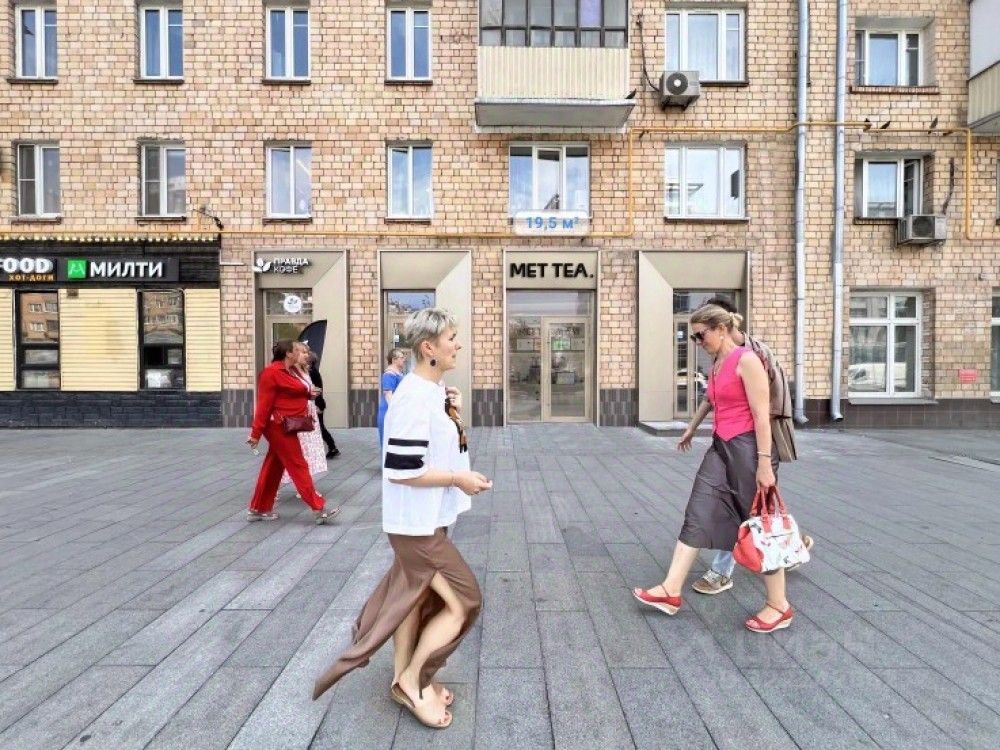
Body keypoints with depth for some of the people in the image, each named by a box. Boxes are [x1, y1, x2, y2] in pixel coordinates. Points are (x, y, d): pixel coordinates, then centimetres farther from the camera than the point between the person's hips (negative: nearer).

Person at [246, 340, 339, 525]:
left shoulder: (290, 371, 13)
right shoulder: (272, 372, -15)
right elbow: (264, 404, -18)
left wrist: (308, 394, 8)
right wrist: (256, 433, -18)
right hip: (279, 426, -10)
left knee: (273, 468, 14)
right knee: (298, 466, -7)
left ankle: (258, 509, 24)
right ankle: (318, 509, -4)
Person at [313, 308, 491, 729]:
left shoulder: (433, 391, 6)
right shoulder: (414, 398, -25)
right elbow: (401, 470, -27)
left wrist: (453, 417, 0)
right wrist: (459, 480, -19)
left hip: (425, 519, 9)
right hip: (416, 523, -9)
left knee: (416, 596, 20)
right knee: (464, 601, 0)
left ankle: (404, 681, 39)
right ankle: (411, 681, 18)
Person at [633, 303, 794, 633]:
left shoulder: (746, 360, -13)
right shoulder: (717, 365, 13)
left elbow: (762, 415, -16)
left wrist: (764, 463, -19)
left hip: (747, 448, -8)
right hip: (721, 448, 8)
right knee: (698, 515, 6)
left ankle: (779, 606, 23)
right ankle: (671, 592, 12)